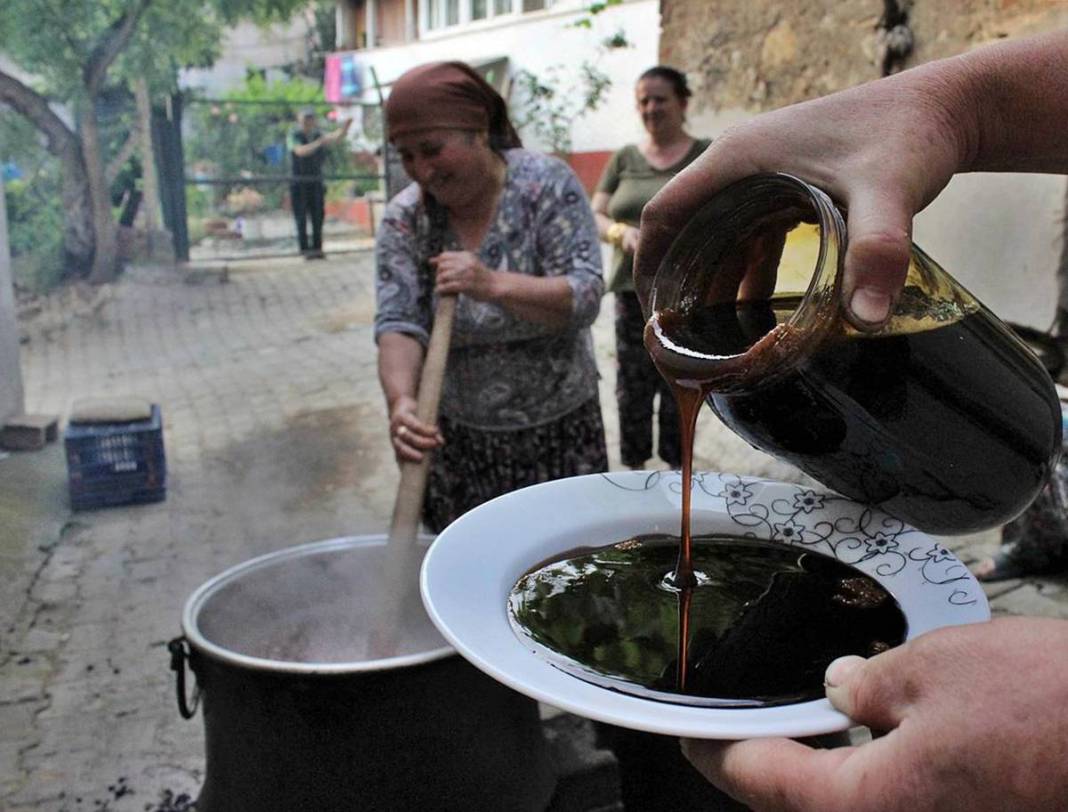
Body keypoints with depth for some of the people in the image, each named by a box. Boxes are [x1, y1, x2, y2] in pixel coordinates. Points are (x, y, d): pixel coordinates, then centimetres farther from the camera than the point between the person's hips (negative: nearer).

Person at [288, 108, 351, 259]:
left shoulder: (320, 135, 3)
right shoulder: (294, 136, -7)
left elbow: (337, 136, -17)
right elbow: (301, 151, -28)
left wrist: (345, 126, -39)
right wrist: (319, 143, -42)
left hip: (316, 183, 3)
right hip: (298, 183, -3)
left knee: (317, 216, 0)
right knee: (301, 217, -4)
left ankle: (317, 249, 5)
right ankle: (306, 250, -2)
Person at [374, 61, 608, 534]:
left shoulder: (547, 185, -10)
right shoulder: (404, 219, -5)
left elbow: (585, 296, -17)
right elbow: (398, 324, -14)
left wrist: (494, 285, -32)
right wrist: (400, 400, -34)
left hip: (559, 431, -1)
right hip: (455, 437, 2)